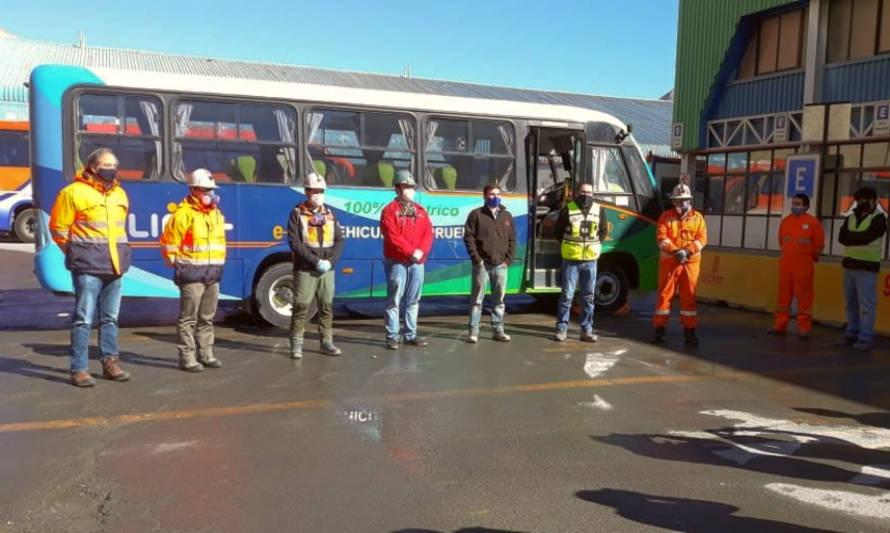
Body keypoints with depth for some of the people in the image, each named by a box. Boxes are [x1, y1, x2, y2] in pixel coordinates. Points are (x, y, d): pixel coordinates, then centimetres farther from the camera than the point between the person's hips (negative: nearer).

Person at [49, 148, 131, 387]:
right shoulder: (74, 193, -7)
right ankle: (79, 369, 2)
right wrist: (77, 253, 3)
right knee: (84, 318, -5)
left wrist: (119, 253, 16)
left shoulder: (120, 194, 13)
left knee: (110, 318, 12)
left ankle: (110, 363, 22)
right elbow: (58, 228, -2)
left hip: (115, 266, 6)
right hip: (88, 268, -6)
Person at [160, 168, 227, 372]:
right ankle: (187, 358, 4)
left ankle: (205, 354, 22)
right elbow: (168, 242, -10)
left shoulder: (216, 214, 15)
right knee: (188, 318, -2)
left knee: (207, 318, 14)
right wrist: (176, 264, -3)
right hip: (192, 274, -7)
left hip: (213, 274, 8)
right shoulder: (183, 213, -10)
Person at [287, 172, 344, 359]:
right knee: (301, 306, -2)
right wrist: (316, 261, -16)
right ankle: (296, 344, 6)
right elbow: (294, 243, -11)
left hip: (327, 270, 4)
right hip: (305, 270, -4)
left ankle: (326, 342, 17)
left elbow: (339, 240, 7)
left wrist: (330, 261, -9)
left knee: (327, 306, 8)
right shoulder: (297, 213, -2)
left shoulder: (329, 214, 11)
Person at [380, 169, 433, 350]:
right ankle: (392, 336, 3)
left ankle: (411, 335, 16)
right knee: (394, 300, -3)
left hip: (417, 263, 6)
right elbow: (393, 237, -13)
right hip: (396, 262, -5)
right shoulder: (390, 210, -3)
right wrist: (411, 251, -16)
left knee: (413, 301, 9)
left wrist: (421, 251, -10)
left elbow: (428, 234, 7)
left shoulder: (420, 211, 15)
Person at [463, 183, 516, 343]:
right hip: (482, 264, -3)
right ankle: (473, 330, 5)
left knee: (499, 300, 8)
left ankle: (498, 330, 16)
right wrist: (476, 258, -10)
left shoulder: (507, 216, 13)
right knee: (477, 299, 0)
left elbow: (512, 239, 13)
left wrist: (508, 260, 2)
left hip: (500, 265, 4)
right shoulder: (476, 214, 1)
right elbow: (469, 237, -3)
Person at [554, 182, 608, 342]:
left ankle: (586, 330, 15)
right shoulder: (568, 210, -2)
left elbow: (604, 231, 17)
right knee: (567, 295, -1)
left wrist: (596, 245, 6)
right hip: (570, 260, -3)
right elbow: (558, 230, 7)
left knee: (588, 296, 8)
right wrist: (567, 246, 2)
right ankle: (562, 329, 8)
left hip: (590, 260, 3)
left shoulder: (599, 210, 6)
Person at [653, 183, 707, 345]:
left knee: (689, 295, 3)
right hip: (668, 261, 0)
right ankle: (660, 328, 10)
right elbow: (661, 237, -4)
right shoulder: (665, 217, 6)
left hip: (690, 262, 1)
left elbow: (702, 238, 0)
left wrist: (687, 251, -15)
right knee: (664, 294, 2)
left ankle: (689, 330, 10)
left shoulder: (697, 217, 8)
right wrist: (674, 250, -18)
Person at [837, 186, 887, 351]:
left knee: (866, 305, -6)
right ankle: (852, 333, 19)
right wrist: (859, 237, -15)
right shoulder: (851, 217, 14)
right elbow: (841, 237, -1)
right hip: (849, 265, 6)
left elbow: (866, 237, -19)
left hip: (867, 267, -6)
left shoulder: (879, 218, -4)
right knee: (851, 303, 11)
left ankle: (865, 338, -3)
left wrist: (851, 237, -5)